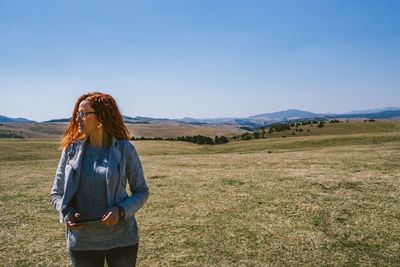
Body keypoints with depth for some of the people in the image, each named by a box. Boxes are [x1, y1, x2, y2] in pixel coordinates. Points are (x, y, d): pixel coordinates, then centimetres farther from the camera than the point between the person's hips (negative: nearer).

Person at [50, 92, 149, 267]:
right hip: (82, 242, 2)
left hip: (121, 239, -1)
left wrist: (121, 210, -18)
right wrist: (67, 213, -13)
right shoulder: (71, 149, -2)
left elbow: (141, 192, -1)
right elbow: (56, 193, 6)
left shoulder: (124, 149, -8)